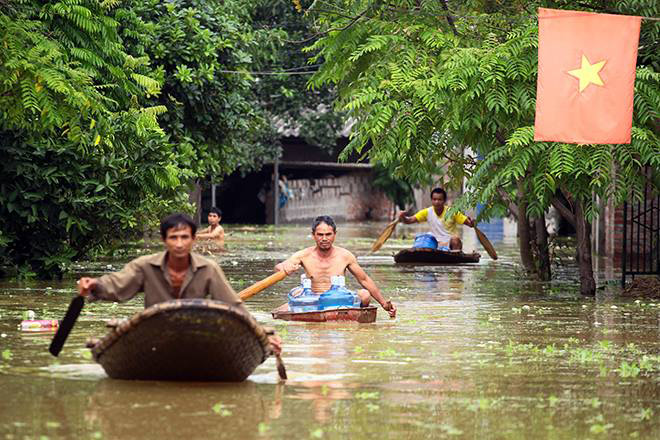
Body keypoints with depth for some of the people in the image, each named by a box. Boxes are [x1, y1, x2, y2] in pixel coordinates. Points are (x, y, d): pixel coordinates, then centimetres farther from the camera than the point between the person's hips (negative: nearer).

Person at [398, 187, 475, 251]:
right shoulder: (427, 212, -2)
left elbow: (470, 224, -9)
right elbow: (409, 221, -5)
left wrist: (471, 222, -33)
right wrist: (402, 217, -27)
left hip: (452, 243, -3)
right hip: (437, 245, 3)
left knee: (455, 239, -34)